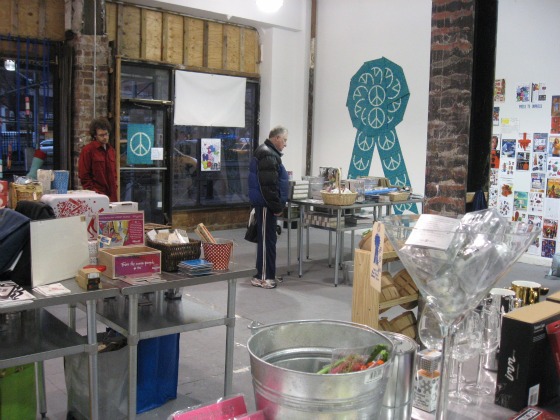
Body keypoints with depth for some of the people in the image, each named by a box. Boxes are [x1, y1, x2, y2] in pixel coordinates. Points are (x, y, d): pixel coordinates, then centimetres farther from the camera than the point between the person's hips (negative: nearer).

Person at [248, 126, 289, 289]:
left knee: (266, 239, 15)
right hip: (266, 204, -11)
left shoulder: (267, 152, 18)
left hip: (265, 204, 11)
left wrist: (277, 204, 21)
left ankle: (264, 274, 24)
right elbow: (268, 185, -24)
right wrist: (277, 206, -18)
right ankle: (264, 277, -1)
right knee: (267, 239, -6)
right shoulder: (268, 155, -17)